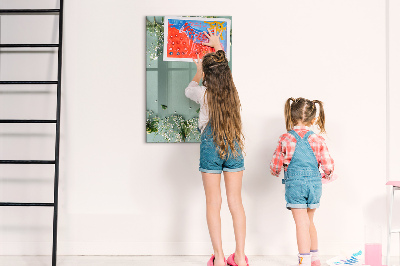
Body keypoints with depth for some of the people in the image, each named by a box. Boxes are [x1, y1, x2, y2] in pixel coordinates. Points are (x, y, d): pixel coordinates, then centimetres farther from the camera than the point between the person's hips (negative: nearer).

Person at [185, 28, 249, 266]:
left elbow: (189, 90, 15)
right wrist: (218, 45, 37)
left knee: (213, 203, 3)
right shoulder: (233, 91, 0)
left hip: (211, 147, -3)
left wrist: (199, 72, 32)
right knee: (236, 202, 7)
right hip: (234, 146, 3)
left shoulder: (204, 94, -10)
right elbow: (225, 69, 21)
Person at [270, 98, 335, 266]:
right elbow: (328, 166, 0)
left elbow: (275, 165, 1)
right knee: (309, 222, 19)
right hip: (314, 183, 3)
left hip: (295, 183, -3)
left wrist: (276, 173, 25)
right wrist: (327, 175, 23)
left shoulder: (285, 139, -5)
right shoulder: (318, 140, -1)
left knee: (302, 223, -3)